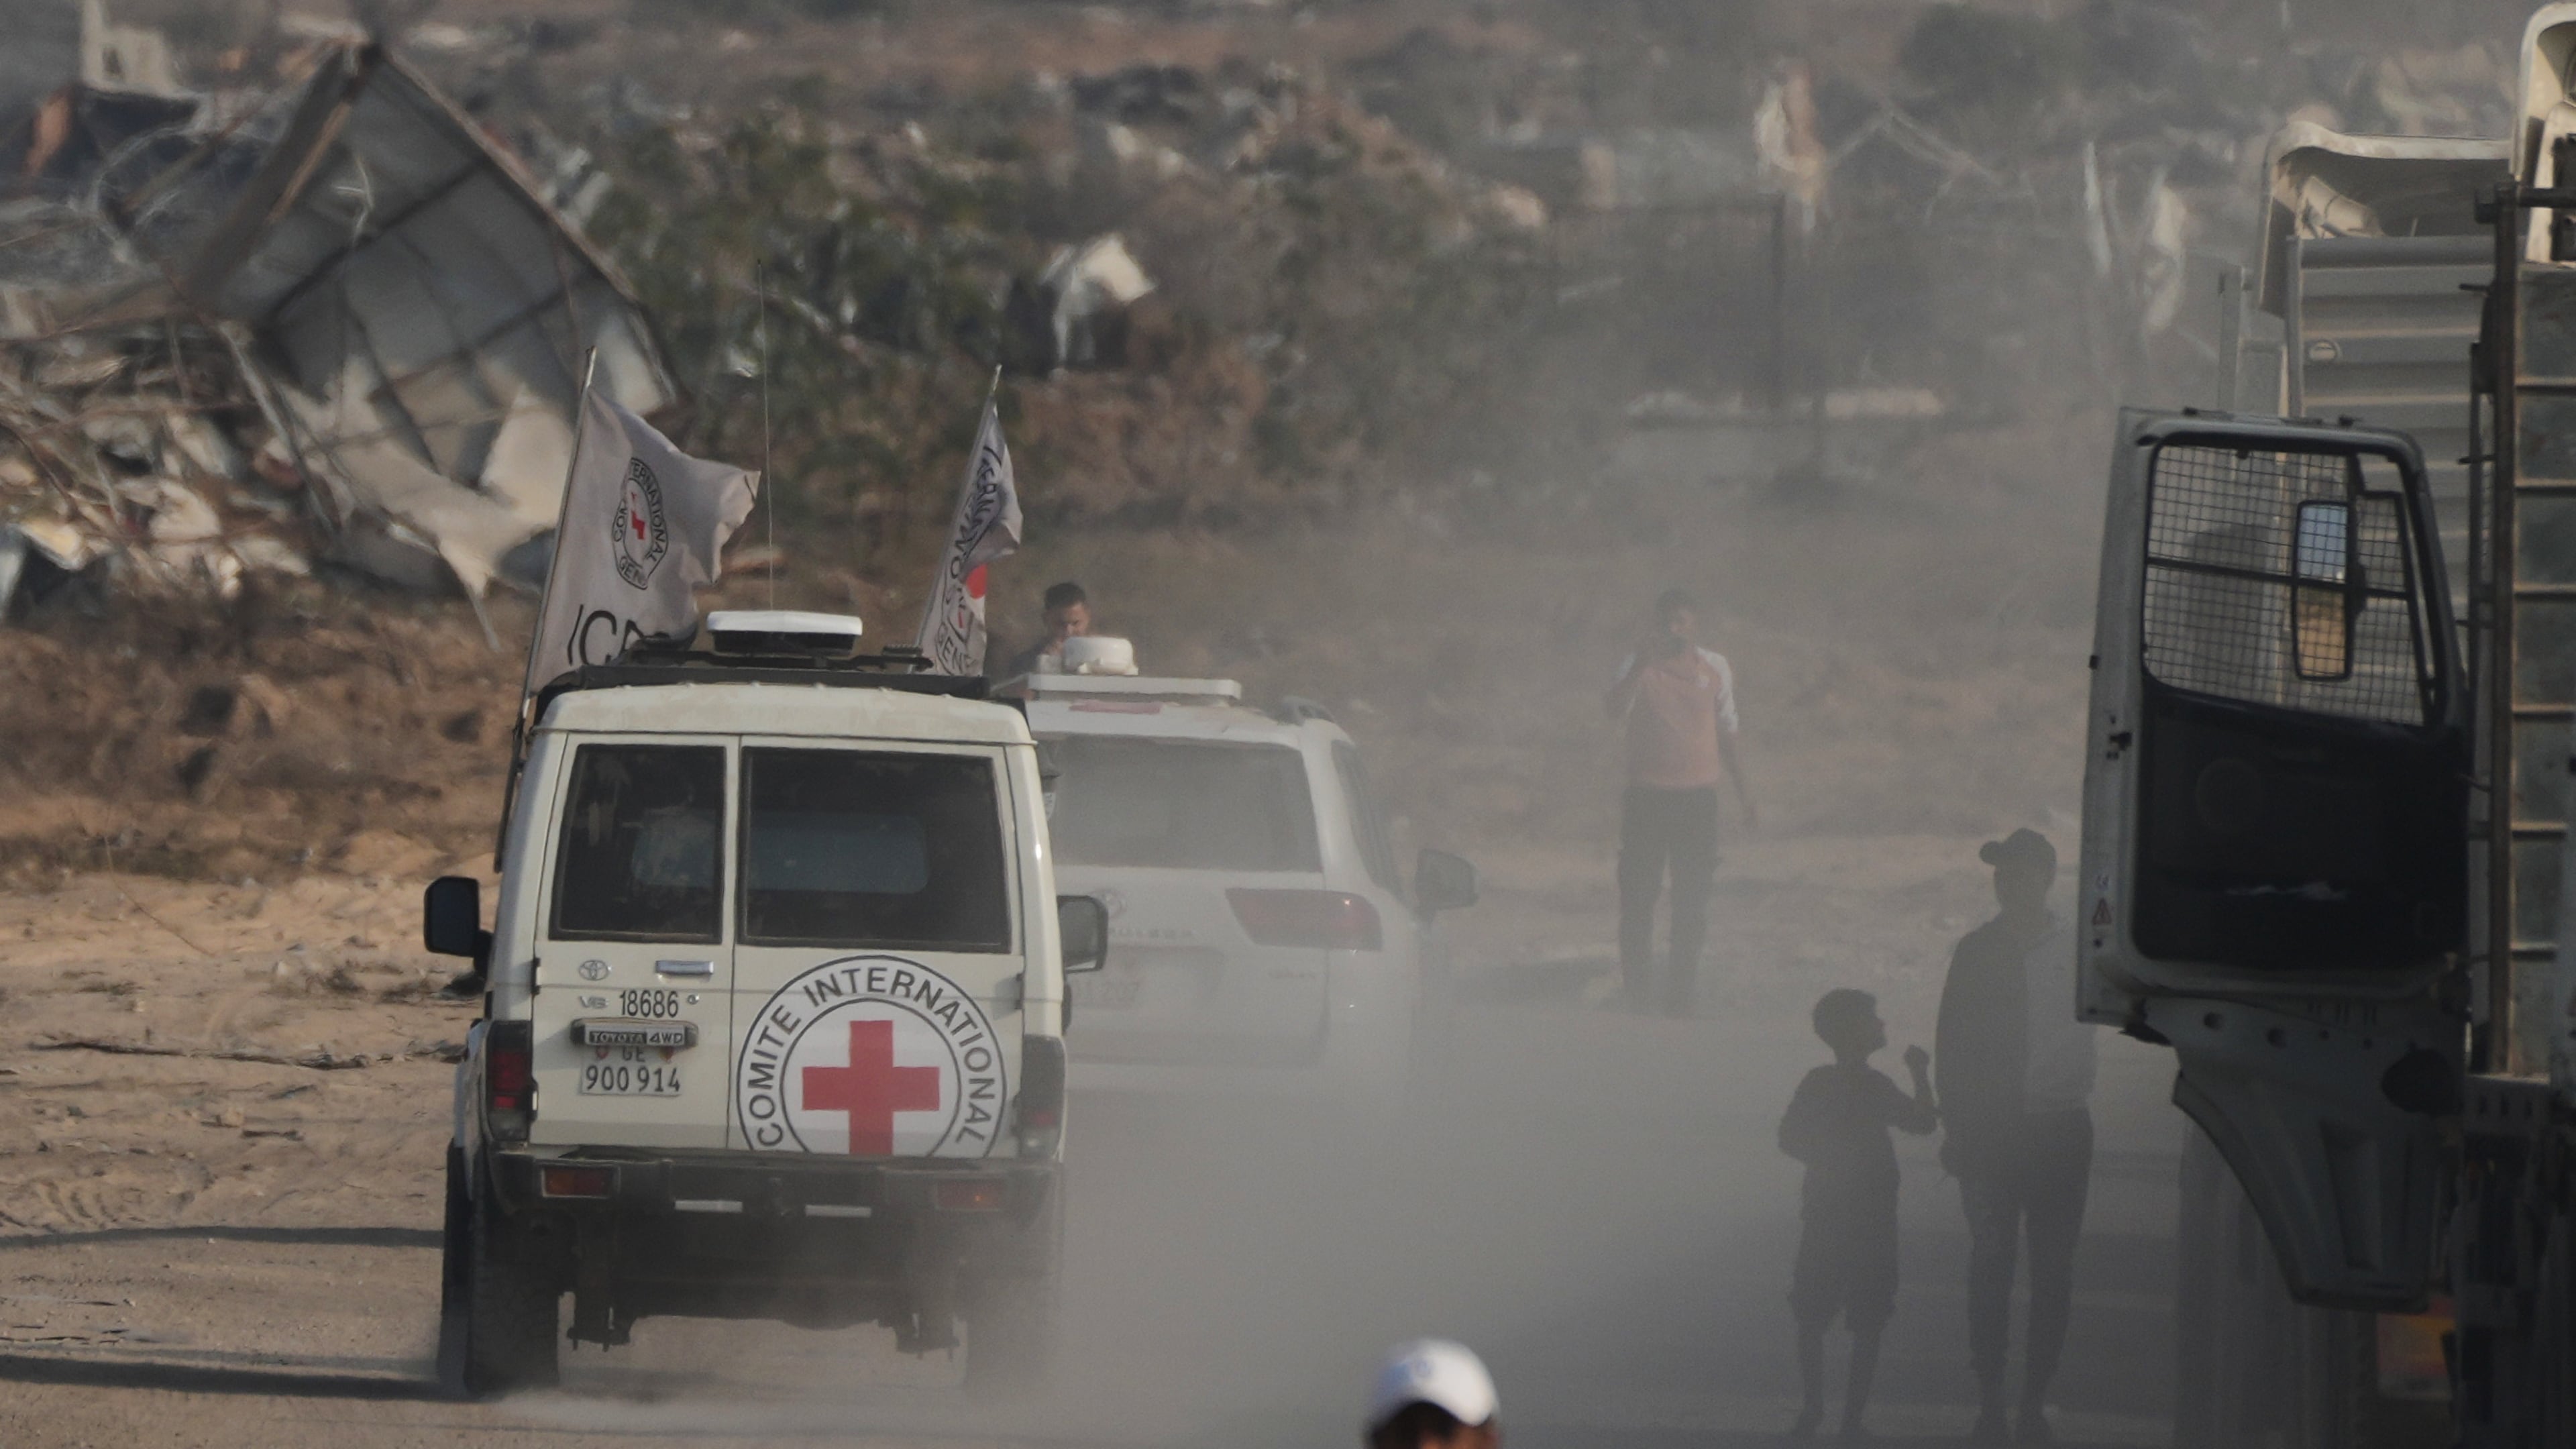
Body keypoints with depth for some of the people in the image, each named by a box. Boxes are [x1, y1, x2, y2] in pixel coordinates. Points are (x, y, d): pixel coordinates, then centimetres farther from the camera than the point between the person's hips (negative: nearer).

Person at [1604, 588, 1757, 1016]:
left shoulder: (1715, 668, 7)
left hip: (1697, 796, 2)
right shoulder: (1641, 666, -2)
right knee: (1637, 896, -1)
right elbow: (1616, 709, -20)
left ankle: (1680, 992, 10)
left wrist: (1745, 792, 15)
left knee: (1691, 900, 2)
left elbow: (1727, 734, 16)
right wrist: (1640, 665, -32)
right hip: (1647, 795, -2)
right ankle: (1638, 991, 7)